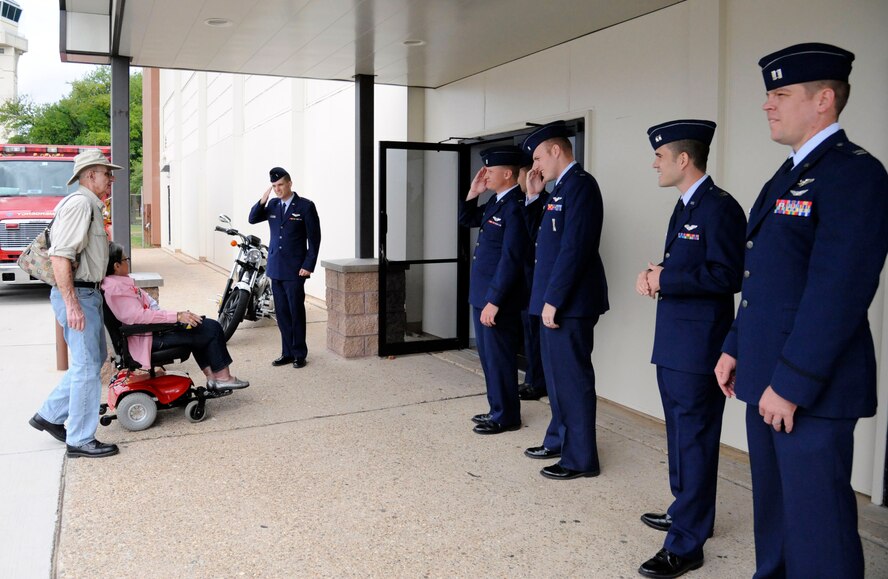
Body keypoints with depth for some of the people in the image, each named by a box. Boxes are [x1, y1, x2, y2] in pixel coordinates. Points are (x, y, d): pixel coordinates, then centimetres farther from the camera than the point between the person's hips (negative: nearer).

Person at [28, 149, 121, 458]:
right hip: (77, 295, -10)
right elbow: (60, 256, -23)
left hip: (88, 294, 10)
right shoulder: (79, 204, -15)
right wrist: (72, 304, -26)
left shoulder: (91, 206, 17)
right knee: (87, 366, -4)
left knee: (94, 358, 18)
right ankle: (80, 440, 6)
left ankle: (50, 415, 27)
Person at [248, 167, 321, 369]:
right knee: (281, 312, 8)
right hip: (275, 267, 5)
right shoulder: (272, 205, 10)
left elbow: (314, 237, -7)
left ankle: (300, 354, 11)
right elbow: (253, 219, 7)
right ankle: (287, 353, 17)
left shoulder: (305, 206, -6)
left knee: (296, 312, 0)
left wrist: (308, 265, -11)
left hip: (295, 269, -5)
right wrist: (263, 200, -8)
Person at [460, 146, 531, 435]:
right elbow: (465, 220, 23)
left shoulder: (516, 206, -19)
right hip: (482, 294, 10)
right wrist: (473, 192, 6)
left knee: (499, 358, 2)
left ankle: (506, 417, 16)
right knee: (489, 356, 18)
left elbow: (510, 259, -22)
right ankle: (497, 409, 31)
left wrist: (494, 301, -22)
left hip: (497, 298, -9)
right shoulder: (496, 201, 10)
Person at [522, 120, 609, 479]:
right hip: (557, 300, 10)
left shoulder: (580, 184, -14)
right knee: (558, 377, 18)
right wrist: (534, 197, 12)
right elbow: (544, 237, 20)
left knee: (572, 380, -1)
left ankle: (580, 459, 10)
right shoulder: (563, 187, 16)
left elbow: (574, 247, -22)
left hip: (568, 302, -10)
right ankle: (564, 440, 33)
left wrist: (553, 299, -21)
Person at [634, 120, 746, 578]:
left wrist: (665, 279, -18)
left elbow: (728, 275, -23)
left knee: (694, 441, -2)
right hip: (673, 344, 10)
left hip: (697, 348, -10)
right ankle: (689, 510, 38)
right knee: (681, 436, 21)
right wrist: (653, 276, -1)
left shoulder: (720, 208, -15)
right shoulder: (685, 208, 15)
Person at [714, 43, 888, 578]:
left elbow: (839, 291, -21)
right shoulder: (790, 174, 15)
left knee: (817, 523, 2)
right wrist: (736, 348, 15)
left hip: (810, 388, -9)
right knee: (774, 508, 20)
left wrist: (792, 383, -21)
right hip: (769, 378, 9)